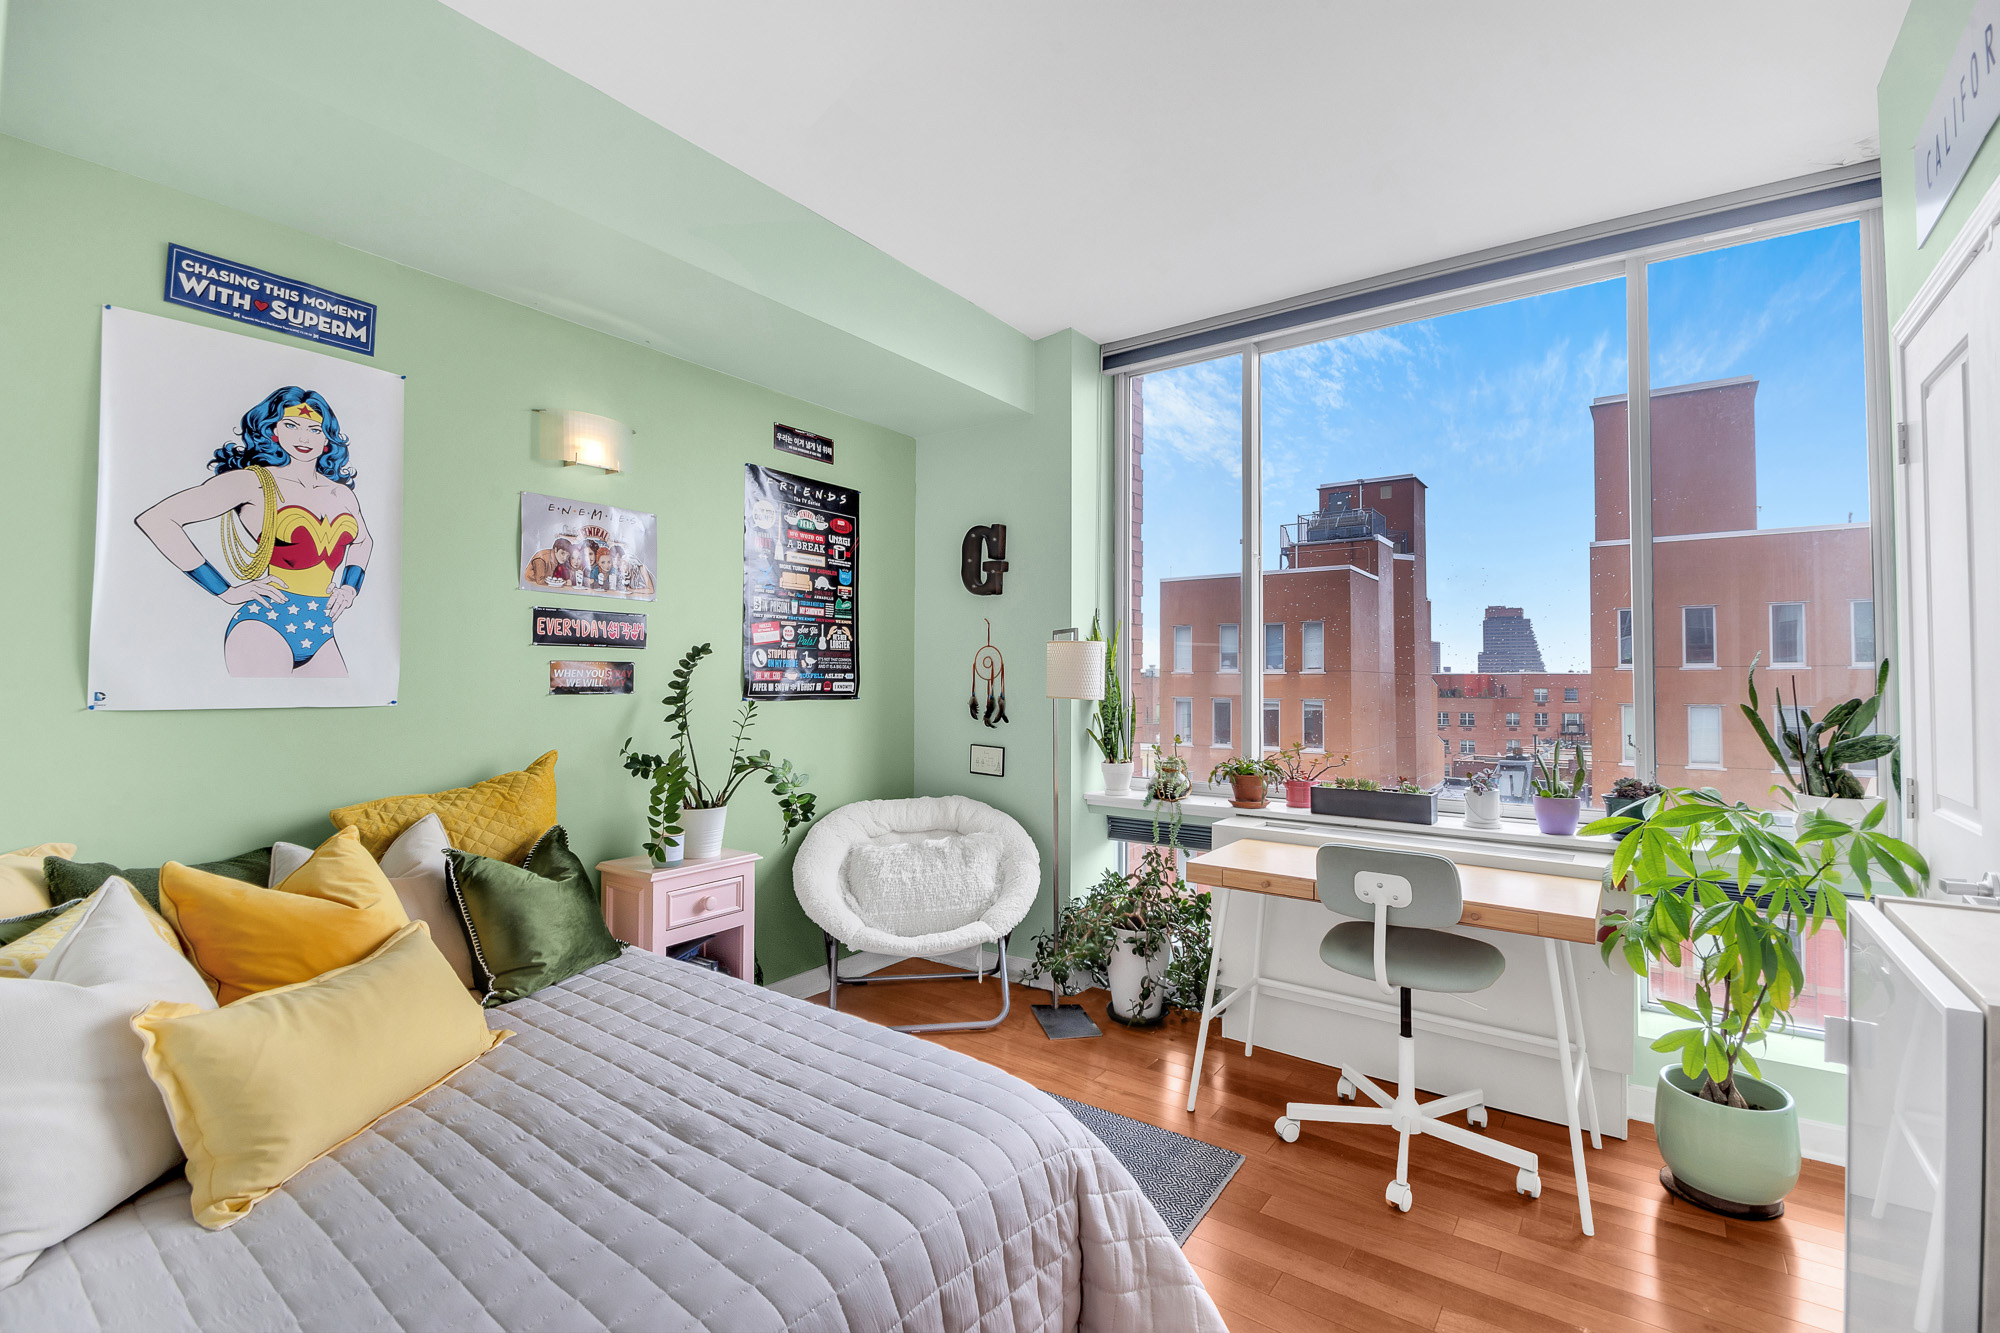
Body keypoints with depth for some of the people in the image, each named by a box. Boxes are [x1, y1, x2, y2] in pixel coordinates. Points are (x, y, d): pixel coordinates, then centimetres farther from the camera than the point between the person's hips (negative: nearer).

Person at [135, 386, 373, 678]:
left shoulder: (342, 493, 13)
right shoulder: (253, 481, -3)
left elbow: (362, 541, 33)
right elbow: (155, 520, -9)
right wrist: (225, 591, -10)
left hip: (320, 634, 5)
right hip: (266, 626, -5)